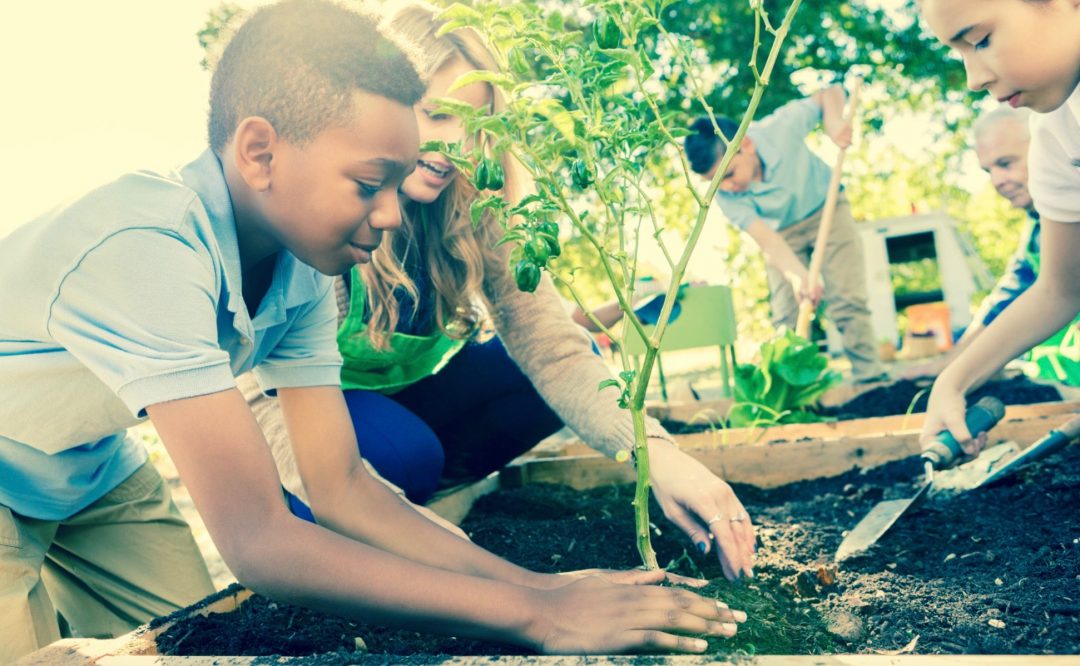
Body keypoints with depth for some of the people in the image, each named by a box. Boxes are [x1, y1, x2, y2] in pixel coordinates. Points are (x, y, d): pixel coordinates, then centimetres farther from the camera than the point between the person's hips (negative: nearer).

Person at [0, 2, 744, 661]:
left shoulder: (303, 276, -15)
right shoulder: (148, 251, -40)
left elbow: (341, 488, -14)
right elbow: (258, 544, -42)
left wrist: (536, 582, -26)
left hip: (91, 472, 6)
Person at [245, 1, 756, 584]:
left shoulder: (472, 210, -15)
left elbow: (545, 339, -25)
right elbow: (269, 389, -32)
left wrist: (655, 450, -41)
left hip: (408, 394, 5)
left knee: (558, 375, -14)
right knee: (401, 451, -35)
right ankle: (297, 516, -3)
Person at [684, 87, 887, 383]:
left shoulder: (781, 126, -31)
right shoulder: (726, 195, -26)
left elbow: (830, 93, -16)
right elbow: (766, 237, -34)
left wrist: (833, 120, -37)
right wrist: (797, 274, -51)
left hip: (825, 208, -2)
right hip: (782, 232, 2)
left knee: (846, 299, -11)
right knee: (786, 317, -6)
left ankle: (869, 375, -6)